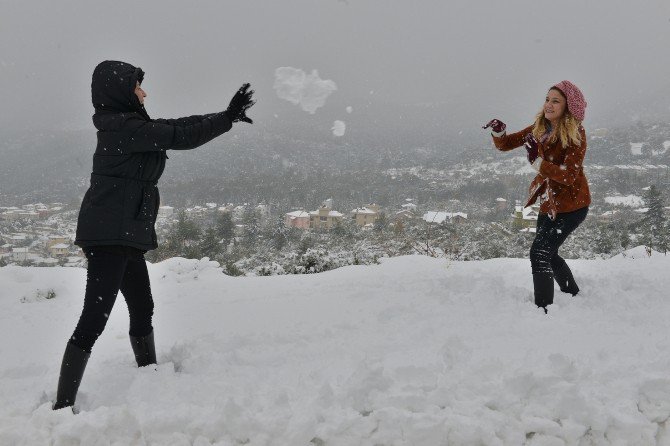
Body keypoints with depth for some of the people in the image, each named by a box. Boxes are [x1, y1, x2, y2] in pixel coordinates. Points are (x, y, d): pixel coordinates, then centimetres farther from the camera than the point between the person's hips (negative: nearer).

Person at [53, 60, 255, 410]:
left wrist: (227, 116, 18)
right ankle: (63, 405, -14)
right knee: (95, 317, -14)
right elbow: (180, 136, -15)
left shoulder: (129, 125, 15)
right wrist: (226, 118, -7)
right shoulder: (122, 126, -14)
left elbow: (176, 127, 19)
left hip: (125, 236, 10)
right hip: (109, 234, -10)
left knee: (142, 308, 20)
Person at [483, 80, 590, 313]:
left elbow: (569, 176, -29)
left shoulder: (576, 134, -21)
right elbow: (505, 144, 2)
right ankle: (574, 296, 45)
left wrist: (538, 162, -41)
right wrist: (498, 132, -21)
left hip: (571, 204, -8)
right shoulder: (540, 129, -2)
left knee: (539, 253, -18)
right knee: (548, 254, 22)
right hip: (549, 202, 8)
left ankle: (544, 310, -13)